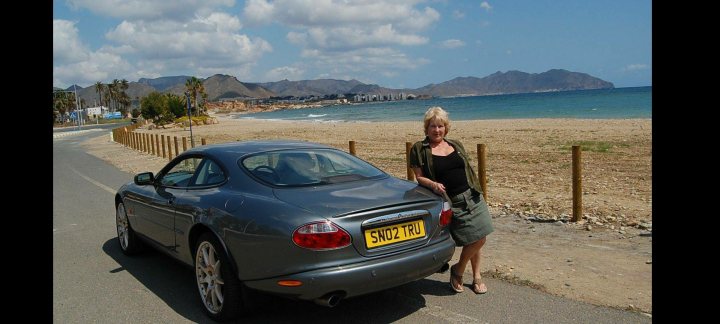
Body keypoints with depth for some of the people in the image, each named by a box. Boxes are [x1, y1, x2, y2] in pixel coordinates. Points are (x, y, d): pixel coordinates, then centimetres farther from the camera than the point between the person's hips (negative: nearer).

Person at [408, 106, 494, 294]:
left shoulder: (456, 145, 13)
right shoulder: (419, 150, -2)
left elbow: (468, 170, 18)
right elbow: (419, 177, -5)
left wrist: (477, 192, 14)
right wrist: (433, 184, -24)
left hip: (472, 197, 5)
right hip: (452, 203, -5)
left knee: (479, 239, 7)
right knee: (476, 239, -8)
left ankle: (476, 277, 26)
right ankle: (457, 271, 17)